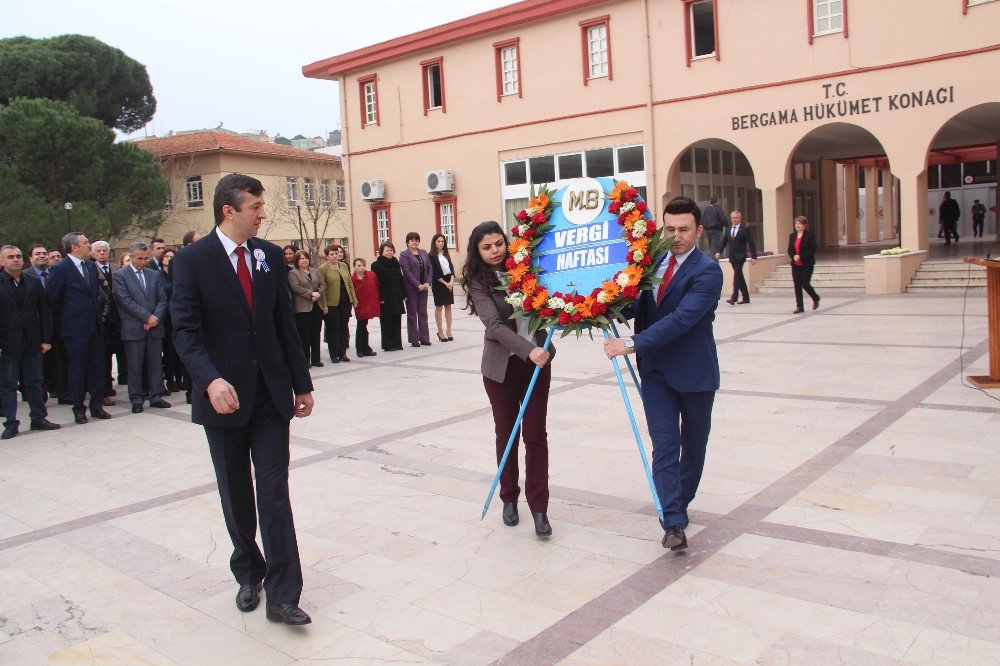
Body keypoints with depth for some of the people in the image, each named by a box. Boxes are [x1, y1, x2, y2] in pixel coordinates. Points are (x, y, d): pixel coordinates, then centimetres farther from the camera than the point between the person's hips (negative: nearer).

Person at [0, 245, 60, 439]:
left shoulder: (34, 281, 6)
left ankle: (39, 418, 20)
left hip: (32, 342, 3)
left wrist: (47, 339, 2)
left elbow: (44, 312, 7)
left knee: (34, 382, 10)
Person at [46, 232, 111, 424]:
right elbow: (52, 299, -6)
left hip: (95, 326, 6)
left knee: (97, 367, 9)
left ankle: (97, 406, 18)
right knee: (77, 370, 4)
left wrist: (99, 313, 12)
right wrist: (62, 323, 2)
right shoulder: (60, 269, -9)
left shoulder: (91, 266, 10)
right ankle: (78, 408, 15)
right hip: (75, 329, -6)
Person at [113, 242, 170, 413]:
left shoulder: (155, 274, 13)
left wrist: (156, 317, -7)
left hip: (155, 326, 4)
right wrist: (147, 317, -13)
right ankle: (136, 399, 10)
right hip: (133, 328, -4)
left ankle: (156, 397, 14)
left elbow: (162, 298, 9)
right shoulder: (120, 275, 0)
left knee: (156, 363, 6)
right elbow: (126, 301, -9)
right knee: (135, 365, 2)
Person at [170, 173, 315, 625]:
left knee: (275, 493, -2)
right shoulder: (192, 260, -6)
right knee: (236, 495, 13)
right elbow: (185, 331, -13)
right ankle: (248, 575, 33)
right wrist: (211, 380, -30)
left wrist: (302, 383, 9)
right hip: (224, 395, -2)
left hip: (271, 393, 2)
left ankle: (282, 596, 3)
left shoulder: (269, 255, 6)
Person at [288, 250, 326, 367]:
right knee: (304, 335, -2)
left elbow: (323, 284, 10)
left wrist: (318, 293, -10)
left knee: (316, 334, 9)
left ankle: (316, 359, 16)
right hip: (303, 308, -5)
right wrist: (311, 294, -17)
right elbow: (295, 287, -13)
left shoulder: (315, 271, 17)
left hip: (317, 306, 5)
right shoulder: (293, 273, 0)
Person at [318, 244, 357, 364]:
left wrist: (354, 299, 9)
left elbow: (350, 284, 15)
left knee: (344, 327, 9)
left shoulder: (344, 266, 10)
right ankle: (334, 354, 13)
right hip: (332, 304, -5)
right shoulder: (323, 268, -7)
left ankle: (343, 353, 18)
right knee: (333, 329, 3)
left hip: (345, 302, 5)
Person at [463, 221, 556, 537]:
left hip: (537, 360, 2)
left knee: (535, 434, 0)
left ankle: (539, 507, 8)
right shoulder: (478, 282, -7)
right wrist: (528, 350, -33)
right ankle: (509, 499, 29)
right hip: (502, 366, -1)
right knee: (507, 433, 10)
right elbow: (495, 325, -20)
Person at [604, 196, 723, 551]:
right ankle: (673, 523, -5)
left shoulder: (707, 271, -15)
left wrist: (632, 343, -32)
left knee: (693, 445, 13)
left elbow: (682, 318, -27)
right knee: (664, 447, -5)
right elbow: (641, 306, 16)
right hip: (656, 370, 4)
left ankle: (680, 504, 35)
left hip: (693, 371, -4)